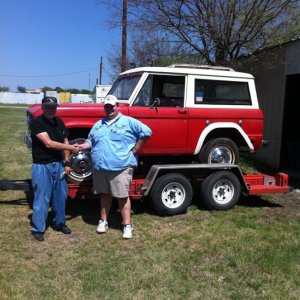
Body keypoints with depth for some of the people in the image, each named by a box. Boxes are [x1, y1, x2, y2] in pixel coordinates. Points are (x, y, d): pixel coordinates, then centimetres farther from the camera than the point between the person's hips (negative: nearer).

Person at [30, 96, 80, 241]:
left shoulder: (59, 122, 10)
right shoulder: (37, 123, -11)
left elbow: (64, 142, 12)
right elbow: (48, 143, -20)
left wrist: (67, 163, 2)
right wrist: (71, 148, -19)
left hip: (58, 165, 6)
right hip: (42, 166, -6)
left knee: (60, 196, 13)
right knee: (41, 198, -1)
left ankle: (59, 223, 29)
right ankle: (38, 229, 11)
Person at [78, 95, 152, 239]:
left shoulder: (128, 122, -2)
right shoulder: (98, 125, 17)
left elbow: (146, 132, -7)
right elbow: (90, 141, 21)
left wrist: (134, 150, -8)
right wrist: (80, 146, 0)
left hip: (121, 167, -5)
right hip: (100, 167, 5)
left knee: (123, 196, 0)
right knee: (105, 194, 17)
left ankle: (127, 225, 9)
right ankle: (103, 221, 28)